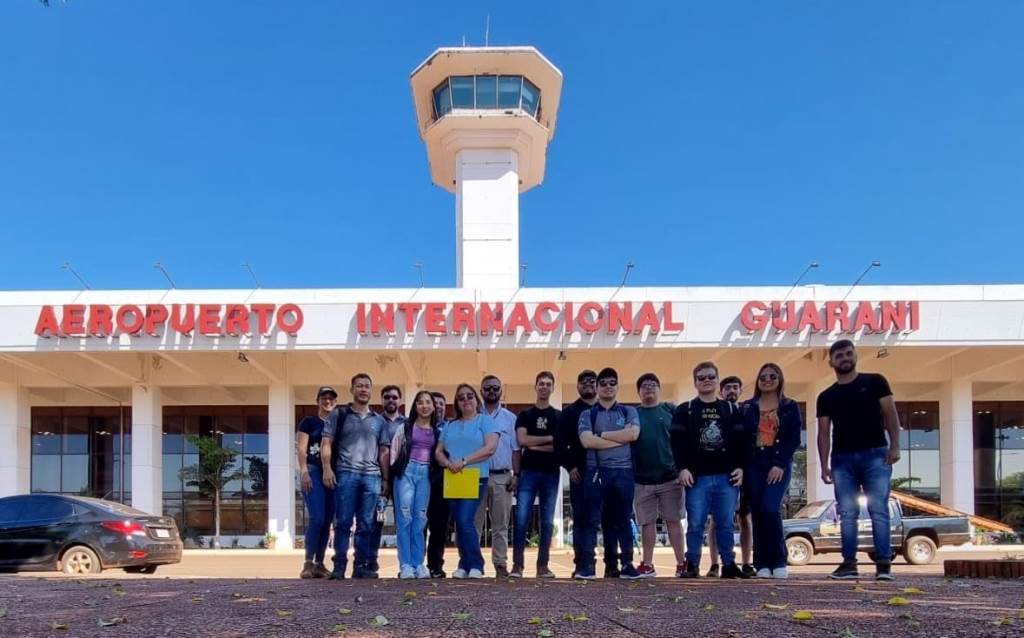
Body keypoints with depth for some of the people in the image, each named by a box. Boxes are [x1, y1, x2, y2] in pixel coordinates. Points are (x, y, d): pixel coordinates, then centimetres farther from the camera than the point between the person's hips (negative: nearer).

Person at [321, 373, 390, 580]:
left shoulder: (378, 420, 18)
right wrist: (327, 469, -10)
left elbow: (384, 452, 18)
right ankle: (339, 566, -1)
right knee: (343, 522, -5)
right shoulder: (339, 414, 9)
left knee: (366, 524, 3)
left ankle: (360, 566, 8)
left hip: (372, 476, 3)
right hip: (345, 473, -3)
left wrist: (385, 479, 10)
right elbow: (326, 443, 3)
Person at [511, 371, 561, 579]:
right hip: (528, 472, -1)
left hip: (551, 474, 1)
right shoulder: (525, 415, 10)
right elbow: (522, 440, -6)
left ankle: (543, 566, 9)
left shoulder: (559, 416, 9)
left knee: (547, 521, 3)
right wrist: (550, 438, -5)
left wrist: (535, 446, -7)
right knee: (521, 519, -7)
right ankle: (517, 565, -2)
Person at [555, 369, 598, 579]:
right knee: (581, 520, -1)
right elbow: (560, 444, 3)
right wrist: (570, 467, -6)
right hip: (580, 474, -1)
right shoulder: (570, 412, 8)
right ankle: (581, 564, 3)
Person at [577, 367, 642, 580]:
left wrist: (603, 434, -5)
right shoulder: (587, 414, 8)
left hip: (623, 472, 1)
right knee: (590, 519, -3)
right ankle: (588, 565, -1)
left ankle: (627, 564, 11)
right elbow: (587, 441, -9)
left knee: (622, 520, 6)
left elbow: (633, 434, -8)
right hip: (596, 472, -1)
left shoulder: (629, 411, 12)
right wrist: (620, 439, -7)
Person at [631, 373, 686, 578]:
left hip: (670, 478, -1)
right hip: (642, 480, 1)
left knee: (674, 520, 3)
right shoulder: (632, 414, 8)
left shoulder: (671, 410, 6)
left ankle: (681, 563, 9)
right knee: (647, 523, 7)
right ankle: (647, 565, 14)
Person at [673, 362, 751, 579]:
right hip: (697, 477, -2)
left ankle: (729, 565, 12)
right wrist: (682, 468, -10)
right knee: (695, 523, -2)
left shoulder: (730, 409, 13)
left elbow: (741, 440, 9)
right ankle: (692, 565, 5)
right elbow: (677, 441, -1)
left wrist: (740, 467, -1)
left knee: (725, 523, 5)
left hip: (727, 476, 2)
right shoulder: (685, 410, 7)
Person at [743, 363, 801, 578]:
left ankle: (778, 562, -6)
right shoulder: (748, 407, 12)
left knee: (770, 509, -17)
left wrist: (780, 465, -11)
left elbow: (794, 439, 0)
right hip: (753, 465, 2)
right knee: (758, 514, -1)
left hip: (779, 466, -2)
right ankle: (762, 564, 4)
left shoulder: (790, 407, 8)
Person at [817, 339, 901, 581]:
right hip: (842, 459, 3)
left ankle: (883, 564, -7)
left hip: (875, 455, -3)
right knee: (847, 514, 2)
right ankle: (849, 564, 4)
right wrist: (824, 465, 3)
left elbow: (890, 413, 1)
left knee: (879, 511, -7)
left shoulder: (874, 382, 6)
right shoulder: (826, 397, 14)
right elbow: (824, 432, 12)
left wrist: (894, 446, -10)